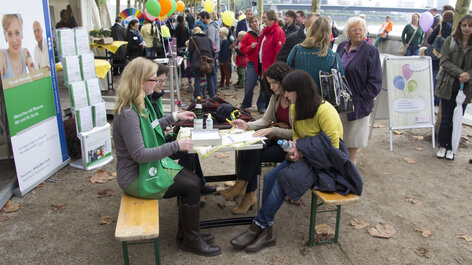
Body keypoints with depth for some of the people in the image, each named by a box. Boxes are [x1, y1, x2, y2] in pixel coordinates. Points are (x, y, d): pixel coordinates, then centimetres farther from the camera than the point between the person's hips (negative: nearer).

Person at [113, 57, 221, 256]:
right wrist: (176, 146, -27)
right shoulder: (128, 114, -27)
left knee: (193, 180, 1)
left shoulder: (141, 103, 4)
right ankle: (191, 240, 8)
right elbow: (139, 154, -28)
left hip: (150, 165, 9)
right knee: (191, 186, -11)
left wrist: (175, 117, 17)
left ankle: (185, 233, 16)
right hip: (136, 177, -9)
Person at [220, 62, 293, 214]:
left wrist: (272, 130, -26)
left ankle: (240, 188, -3)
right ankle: (249, 195, -14)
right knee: (248, 148, -21)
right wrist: (247, 125, -8)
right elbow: (265, 120, 10)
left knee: (253, 154, -25)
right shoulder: (275, 97, 8)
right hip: (276, 139, 7)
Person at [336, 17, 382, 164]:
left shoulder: (371, 51, -8)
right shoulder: (341, 47, 8)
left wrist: (364, 98, -14)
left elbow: (375, 80, -10)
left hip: (356, 102, -5)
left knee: (353, 135, 8)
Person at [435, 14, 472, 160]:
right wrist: (459, 73, -20)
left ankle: (451, 148, 21)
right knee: (446, 119, 4)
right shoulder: (450, 41, -2)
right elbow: (444, 61, -8)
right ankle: (442, 145, 21)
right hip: (448, 86, -1)